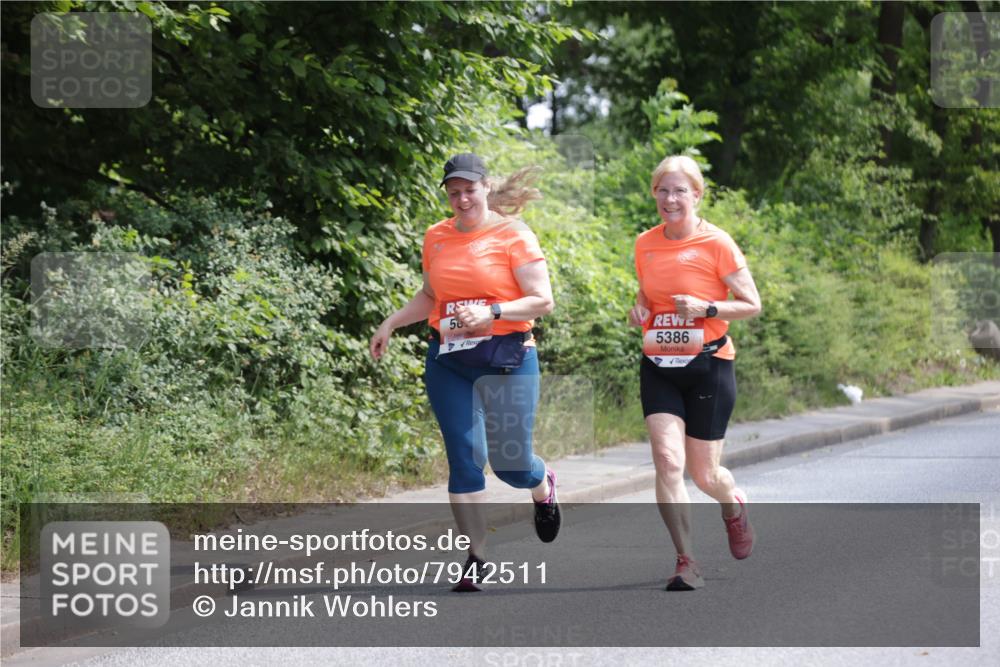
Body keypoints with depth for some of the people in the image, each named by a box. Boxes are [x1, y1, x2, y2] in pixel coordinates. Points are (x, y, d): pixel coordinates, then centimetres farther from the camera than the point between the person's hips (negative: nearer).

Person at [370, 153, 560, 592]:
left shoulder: (513, 236, -5)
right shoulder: (437, 237, 9)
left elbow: (542, 300, -9)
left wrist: (492, 312, -23)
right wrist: (391, 324, 13)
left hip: (506, 358, -4)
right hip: (447, 361, 4)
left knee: (510, 461, -1)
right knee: (464, 458, -4)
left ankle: (542, 488, 37)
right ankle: (475, 557, 1)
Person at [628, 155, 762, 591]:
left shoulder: (717, 244, -9)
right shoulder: (645, 244, 5)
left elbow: (752, 305, -5)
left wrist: (706, 308, -20)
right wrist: (639, 308, 0)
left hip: (708, 366, -3)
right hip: (658, 369, 3)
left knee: (703, 474, 4)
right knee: (667, 460, -15)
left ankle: (734, 506, 41)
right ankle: (686, 562, -10)